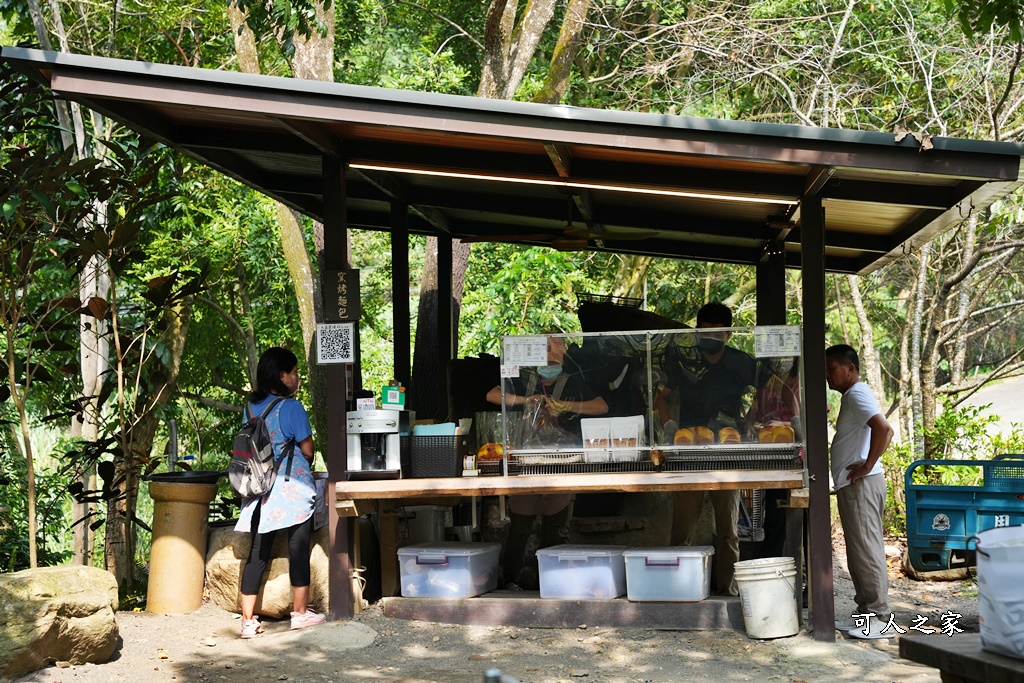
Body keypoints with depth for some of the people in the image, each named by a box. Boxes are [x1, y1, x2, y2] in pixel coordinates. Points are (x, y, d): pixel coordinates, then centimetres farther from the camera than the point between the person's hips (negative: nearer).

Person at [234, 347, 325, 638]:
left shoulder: (251, 407, 8)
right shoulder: (291, 407, -10)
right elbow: (307, 449, -6)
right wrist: (306, 467, 15)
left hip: (259, 486, 6)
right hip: (292, 486, -6)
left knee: (258, 552, 7)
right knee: (298, 548, 5)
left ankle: (248, 620, 7)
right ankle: (300, 612, 12)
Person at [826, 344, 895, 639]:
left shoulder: (857, 394, -12)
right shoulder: (853, 396, 19)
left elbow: (882, 428, -28)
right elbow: (887, 432, 27)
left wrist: (868, 465, -21)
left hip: (860, 483, -11)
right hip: (853, 485, 11)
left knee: (866, 550, -9)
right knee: (860, 550, 13)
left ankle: (879, 617, -6)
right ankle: (867, 613, 19)